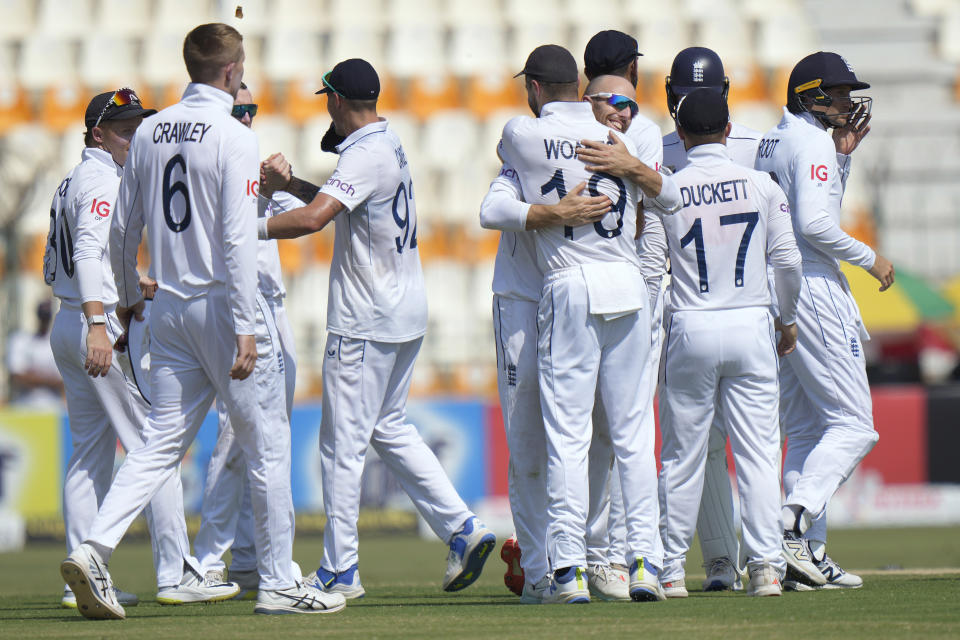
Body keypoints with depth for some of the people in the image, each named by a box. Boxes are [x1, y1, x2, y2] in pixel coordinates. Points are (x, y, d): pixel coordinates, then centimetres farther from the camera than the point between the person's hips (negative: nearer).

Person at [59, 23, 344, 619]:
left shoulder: (149, 134, 8)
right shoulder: (234, 138, -12)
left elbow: (123, 230, 14)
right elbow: (238, 239, -19)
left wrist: (130, 298, 29)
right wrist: (246, 329, -21)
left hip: (168, 311, 6)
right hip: (220, 307, -6)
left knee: (163, 442, 6)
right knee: (267, 445, 4)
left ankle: (95, 549, -11)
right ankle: (279, 582, 7)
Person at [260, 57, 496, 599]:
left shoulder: (366, 155, -18)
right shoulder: (390, 144, 12)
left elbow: (314, 218, -31)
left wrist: (252, 228, -24)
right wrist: (289, 184, 29)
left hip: (366, 324, -10)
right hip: (407, 314, 10)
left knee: (343, 441, -4)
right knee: (390, 428, 19)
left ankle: (340, 571, -1)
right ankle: (462, 526, 9)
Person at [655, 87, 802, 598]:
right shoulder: (762, 186, 0)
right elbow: (788, 260, 1)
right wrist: (788, 319, 14)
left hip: (690, 330, -1)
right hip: (751, 327, 1)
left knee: (682, 456, 7)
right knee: (758, 453, 2)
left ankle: (671, 568, 10)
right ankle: (766, 564, -5)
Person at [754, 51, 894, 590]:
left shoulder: (772, 142, 17)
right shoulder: (812, 143, -12)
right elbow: (815, 225, -22)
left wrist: (843, 155, 18)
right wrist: (870, 258, -10)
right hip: (813, 289, -10)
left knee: (806, 430, 11)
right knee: (853, 424, -9)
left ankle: (811, 553, 8)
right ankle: (794, 527, -23)